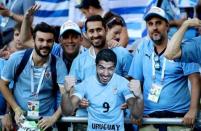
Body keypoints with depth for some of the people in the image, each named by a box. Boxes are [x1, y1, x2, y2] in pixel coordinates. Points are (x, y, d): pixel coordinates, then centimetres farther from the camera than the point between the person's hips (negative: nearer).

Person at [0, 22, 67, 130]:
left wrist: (54, 118, -21)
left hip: (45, 120, 0)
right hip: (20, 119, 0)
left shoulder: (58, 64, -9)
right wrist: (16, 109, -4)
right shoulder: (17, 59, -7)